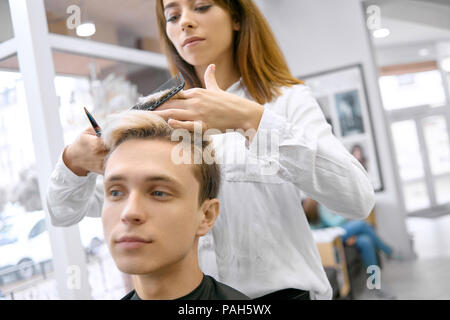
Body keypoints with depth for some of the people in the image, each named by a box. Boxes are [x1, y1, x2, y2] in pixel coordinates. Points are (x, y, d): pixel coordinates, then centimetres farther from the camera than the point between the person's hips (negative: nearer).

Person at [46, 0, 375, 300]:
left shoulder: (287, 99, 2)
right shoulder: (164, 119, 9)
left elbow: (359, 198, -13)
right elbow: (64, 212, 8)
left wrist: (253, 119, -22)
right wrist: (74, 161, -14)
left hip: (280, 290, -2)